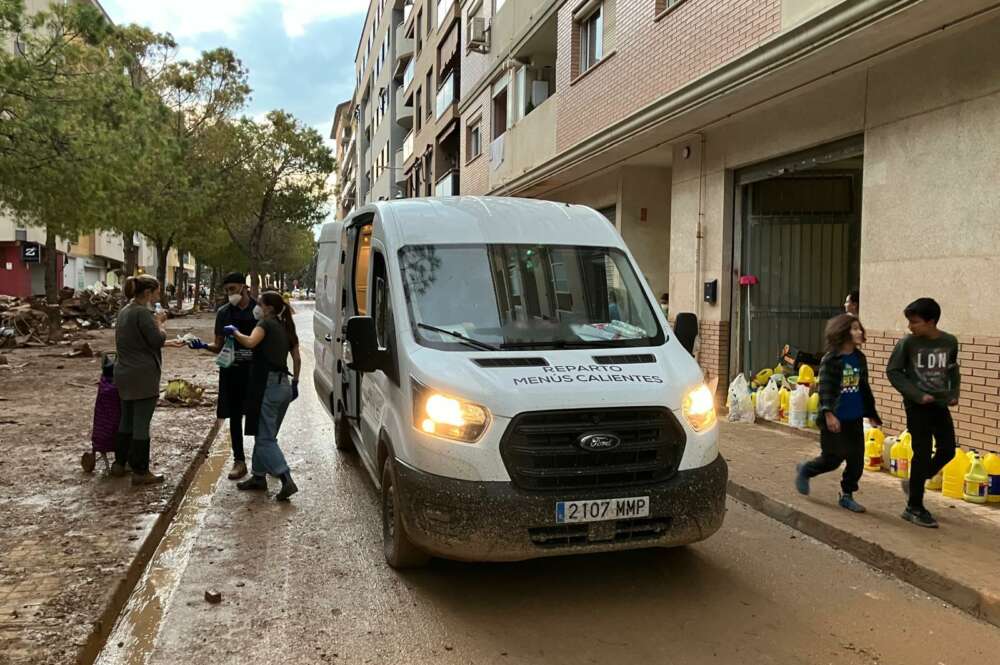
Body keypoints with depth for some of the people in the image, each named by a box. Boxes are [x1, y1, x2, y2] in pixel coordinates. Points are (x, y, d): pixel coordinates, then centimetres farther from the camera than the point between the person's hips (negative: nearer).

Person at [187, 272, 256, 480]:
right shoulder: (223, 312, 6)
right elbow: (219, 346, 8)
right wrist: (203, 345, -11)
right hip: (232, 370, 3)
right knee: (235, 417, 7)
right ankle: (239, 461, 16)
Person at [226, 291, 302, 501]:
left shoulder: (266, 323, -5)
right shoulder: (286, 328, 18)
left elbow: (250, 342, -24)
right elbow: (297, 359, 18)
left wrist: (234, 332, -7)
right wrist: (295, 383, 24)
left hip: (268, 385, -8)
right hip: (284, 385, 8)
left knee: (265, 438, -5)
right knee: (266, 435, 18)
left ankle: (286, 480, -14)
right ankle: (259, 476, 25)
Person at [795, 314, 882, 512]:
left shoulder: (860, 358, 8)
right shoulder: (830, 359, -11)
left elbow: (864, 388, 17)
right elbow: (825, 388, -16)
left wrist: (871, 413, 20)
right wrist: (828, 413, -27)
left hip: (855, 419, 6)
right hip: (835, 419, -6)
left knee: (856, 460, 6)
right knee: (833, 459, 1)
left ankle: (847, 495, 21)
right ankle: (805, 470, 28)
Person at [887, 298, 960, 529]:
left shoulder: (950, 342, -2)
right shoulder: (908, 343, -12)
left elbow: (952, 369, 14)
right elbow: (893, 371, -7)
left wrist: (954, 392, 0)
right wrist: (917, 395, -15)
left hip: (940, 404, 5)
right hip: (918, 406, -4)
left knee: (947, 450, 7)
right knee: (923, 454, -4)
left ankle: (915, 482, 32)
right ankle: (914, 508, 7)